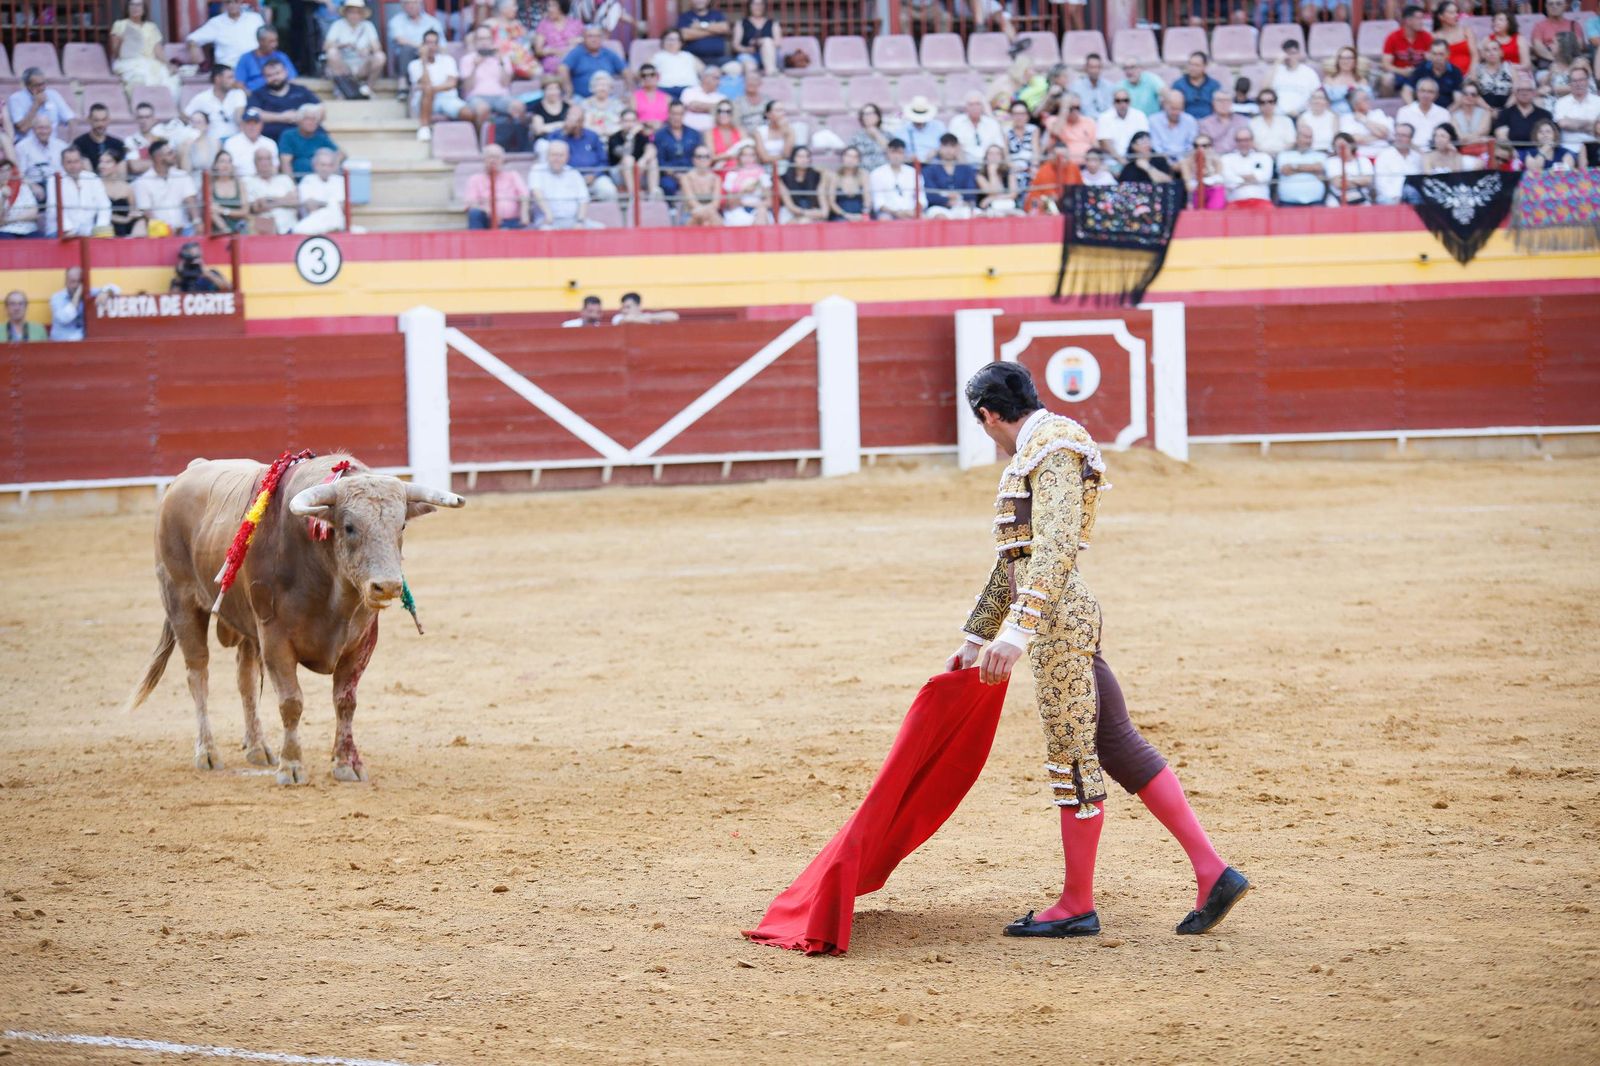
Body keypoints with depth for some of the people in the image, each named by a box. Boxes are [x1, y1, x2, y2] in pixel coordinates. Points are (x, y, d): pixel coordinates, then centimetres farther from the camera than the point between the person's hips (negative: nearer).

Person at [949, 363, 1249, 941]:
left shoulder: (1054, 448, -10)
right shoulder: (1032, 455, 21)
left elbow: (1056, 546, -24)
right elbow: (1012, 561, 30)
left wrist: (1017, 631, -31)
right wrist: (974, 639, 35)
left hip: (1056, 613, -10)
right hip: (1069, 613, 10)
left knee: (1071, 757, -1)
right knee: (1115, 744, 8)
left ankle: (1077, 905, 6)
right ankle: (1212, 871, 6)